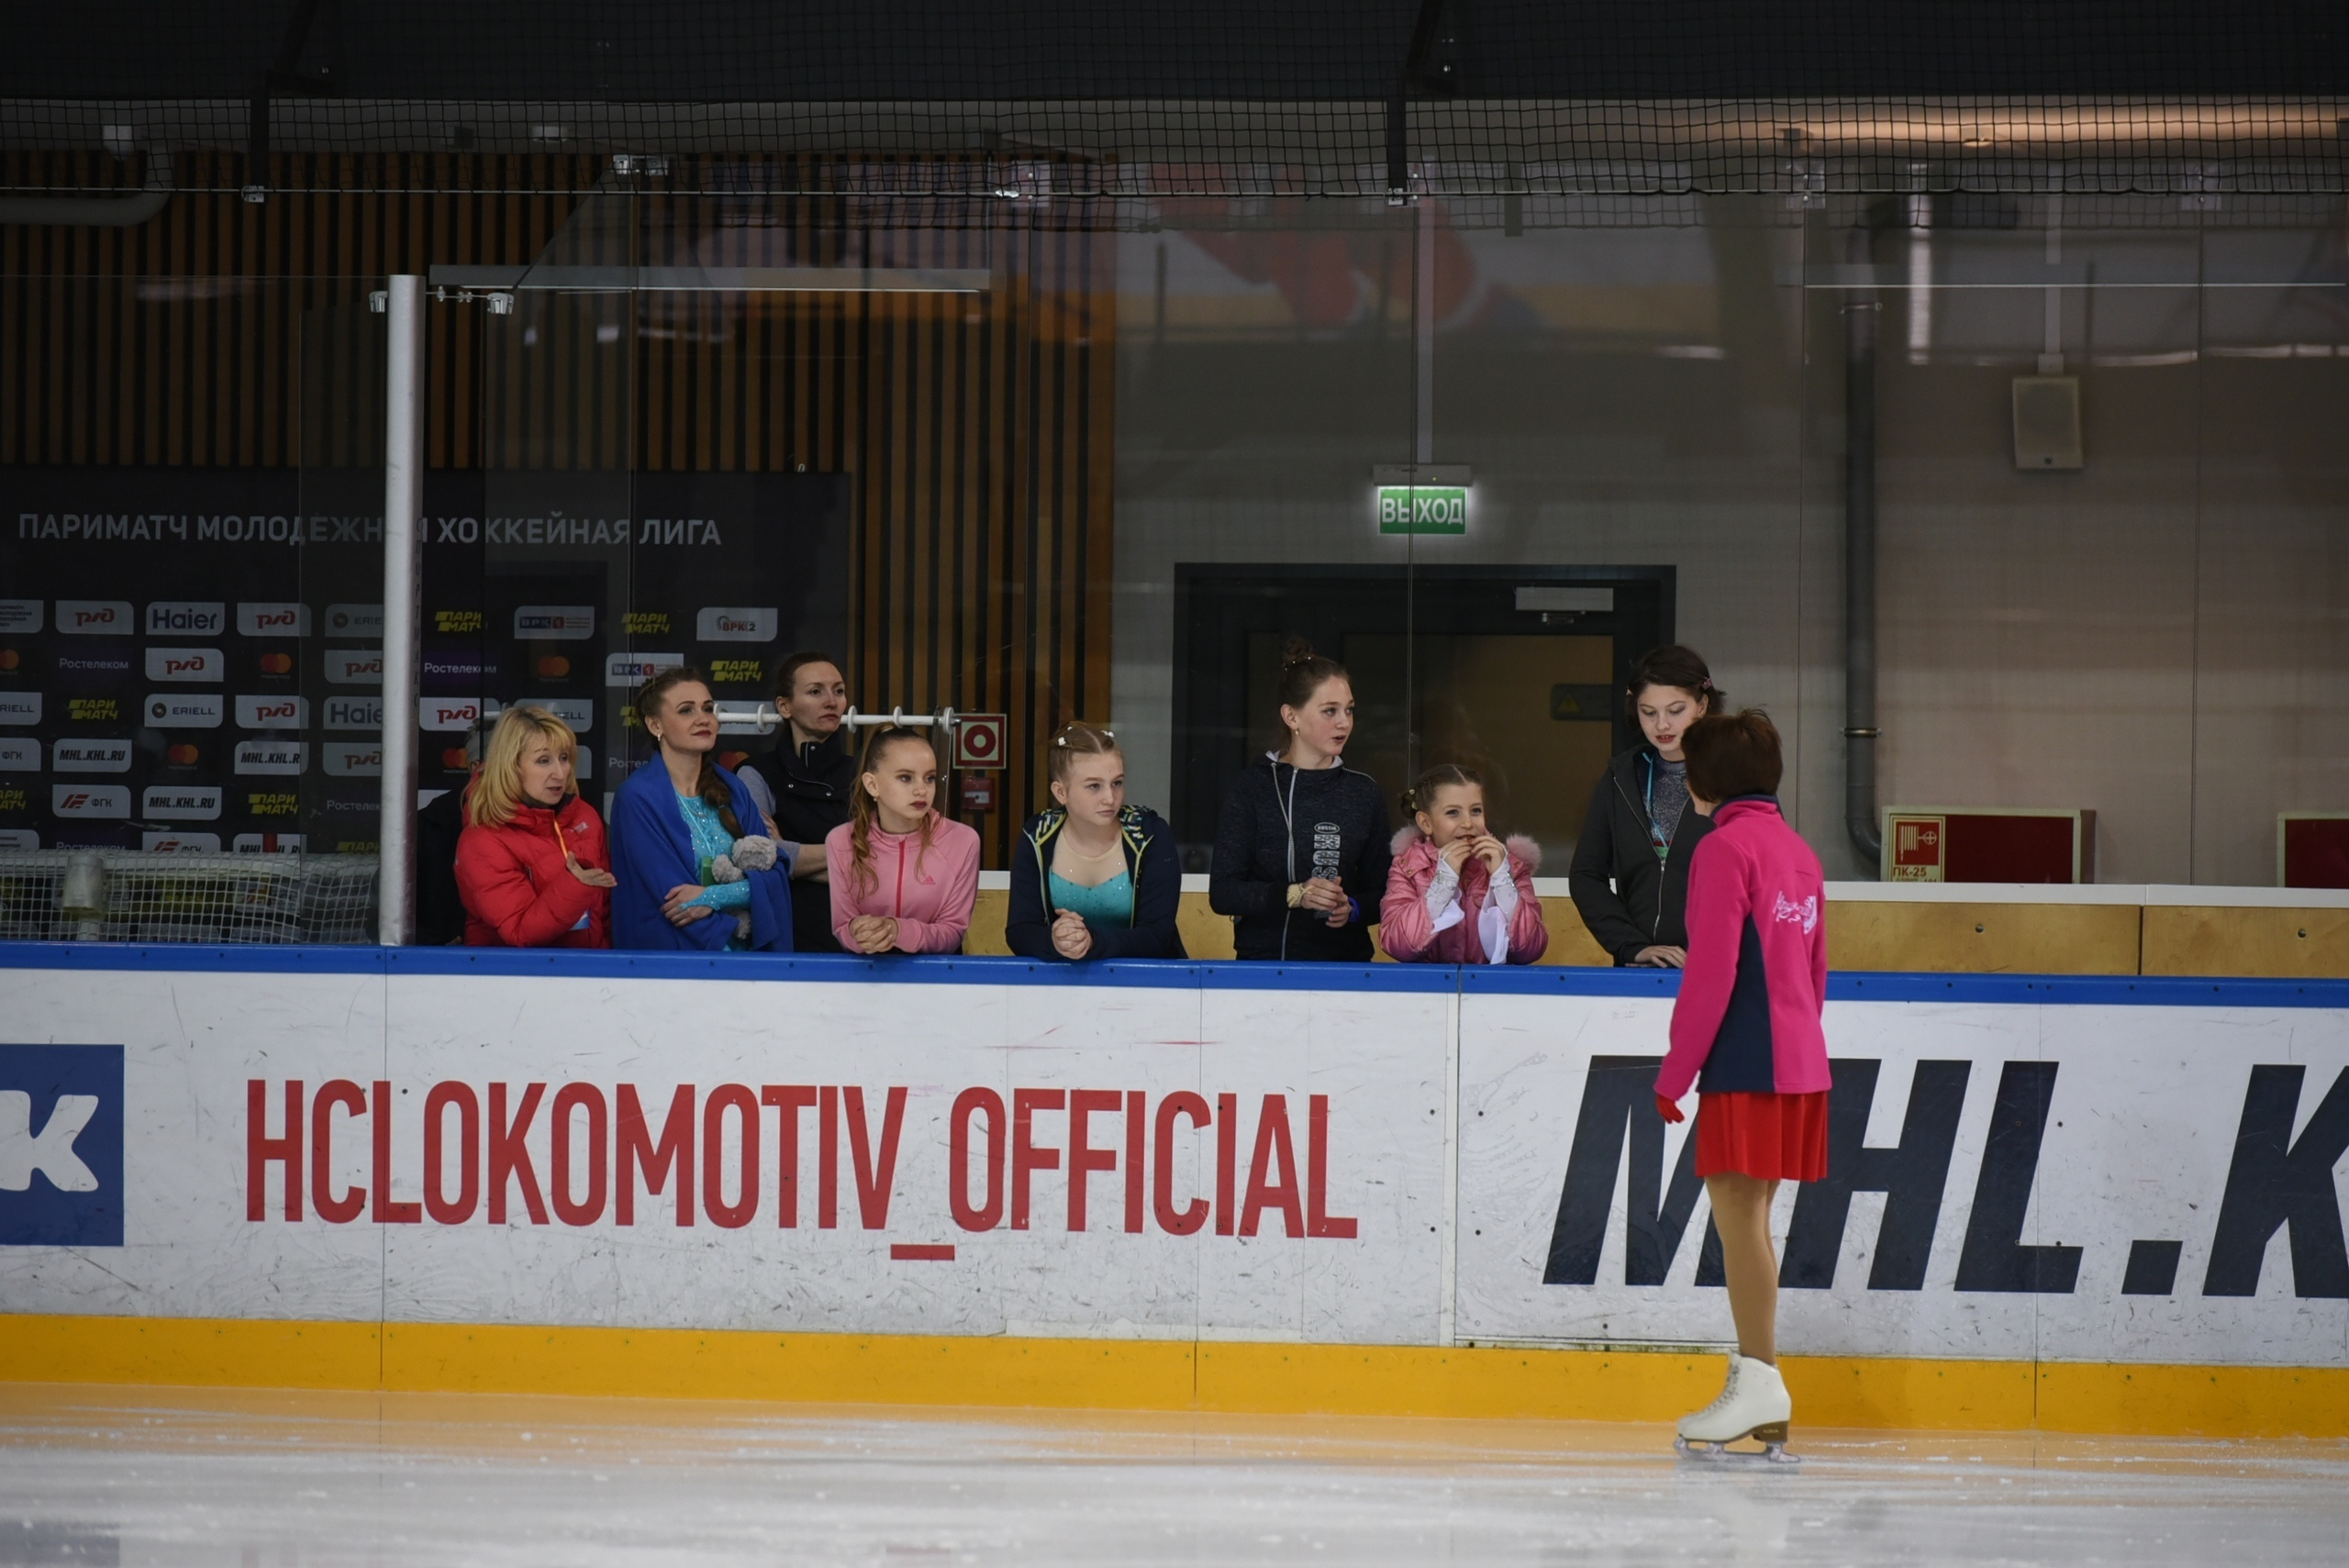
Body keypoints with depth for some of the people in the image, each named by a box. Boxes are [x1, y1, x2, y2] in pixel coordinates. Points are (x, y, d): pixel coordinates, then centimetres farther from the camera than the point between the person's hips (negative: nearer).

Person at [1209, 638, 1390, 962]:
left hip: (1345, 960, 2)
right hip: (1264, 957, -2)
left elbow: (1382, 895, 13)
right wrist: (1293, 895, -15)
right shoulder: (1253, 790, 4)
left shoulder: (1365, 794, 12)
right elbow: (1221, 893, -2)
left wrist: (1352, 909, -8)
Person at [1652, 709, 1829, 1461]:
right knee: (1749, 1216, 12)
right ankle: (1763, 1402, 13)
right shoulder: (1798, 851, 16)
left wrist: (1675, 1074, -11)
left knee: (1737, 1210, -8)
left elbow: (1711, 974, -15)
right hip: (1800, 1059, 9)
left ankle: (1759, 1381, -12)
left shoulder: (1725, 849, -10)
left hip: (1746, 1063, -9)